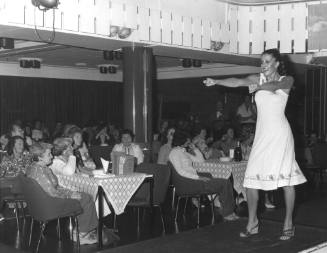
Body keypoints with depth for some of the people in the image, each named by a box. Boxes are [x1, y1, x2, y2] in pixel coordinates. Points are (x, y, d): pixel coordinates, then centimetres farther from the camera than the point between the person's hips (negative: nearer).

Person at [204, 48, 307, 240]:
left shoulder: (287, 80, 3)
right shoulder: (257, 79, 10)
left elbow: (274, 86, -19)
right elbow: (237, 82, -7)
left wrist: (257, 86, -37)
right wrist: (215, 82, -23)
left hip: (280, 133, -3)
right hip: (262, 134, 4)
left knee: (287, 177, -5)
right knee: (251, 178, -2)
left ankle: (289, 224, 6)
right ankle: (252, 223, 10)